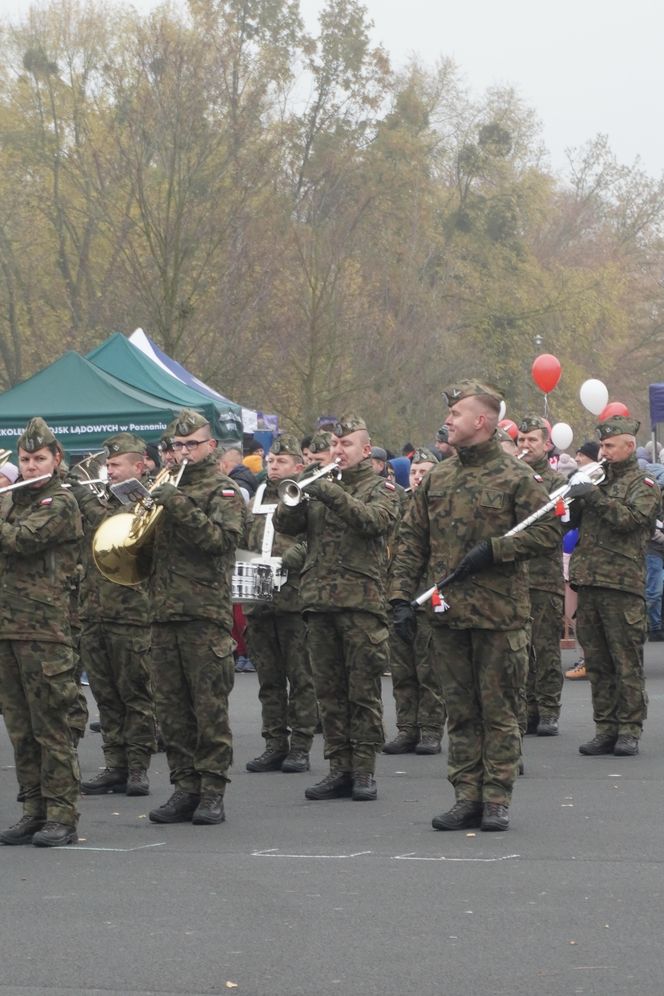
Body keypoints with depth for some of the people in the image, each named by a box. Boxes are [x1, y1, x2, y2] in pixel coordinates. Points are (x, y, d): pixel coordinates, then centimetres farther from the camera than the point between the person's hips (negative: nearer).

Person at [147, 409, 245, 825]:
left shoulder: (223, 492, 2)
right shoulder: (167, 489, 20)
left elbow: (221, 538, -16)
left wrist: (180, 507, -23)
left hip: (205, 611, -6)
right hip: (164, 612, 6)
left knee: (210, 708, -6)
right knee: (172, 709, 5)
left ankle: (213, 793, -4)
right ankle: (186, 788, 10)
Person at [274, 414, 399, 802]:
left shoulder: (381, 487, 5)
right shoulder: (320, 485, 18)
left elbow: (375, 519, -17)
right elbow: (285, 525, 6)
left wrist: (334, 495, -27)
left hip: (362, 599, -5)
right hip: (319, 602, 5)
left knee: (364, 692, -3)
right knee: (330, 692, 6)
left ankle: (364, 770, 1)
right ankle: (340, 768, 10)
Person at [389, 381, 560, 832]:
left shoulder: (516, 477, -3)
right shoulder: (437, 478, 12)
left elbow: (548, 531, -7)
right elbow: (412, 541, 13)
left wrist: (493, 550, -15)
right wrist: (402, 596, 3)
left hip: (500, 613, -5)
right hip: (448, 613, 5)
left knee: (499, 710, 0)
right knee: (462, 711, 8)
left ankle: (497, 799, 5)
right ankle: (468, 797, 13)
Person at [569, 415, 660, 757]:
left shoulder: (642, 485, 1)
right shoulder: (597, 478, 19)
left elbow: (631, 518, -16)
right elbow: (573, 521, 18)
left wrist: (594, 496, -19)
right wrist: (575, 495, -1)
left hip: (622, 585, -6)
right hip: (588, 581, 6)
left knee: (627, 662, -4)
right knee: (597, 662, 7)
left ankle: (629, 731, -1)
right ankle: (606, 729, 11)